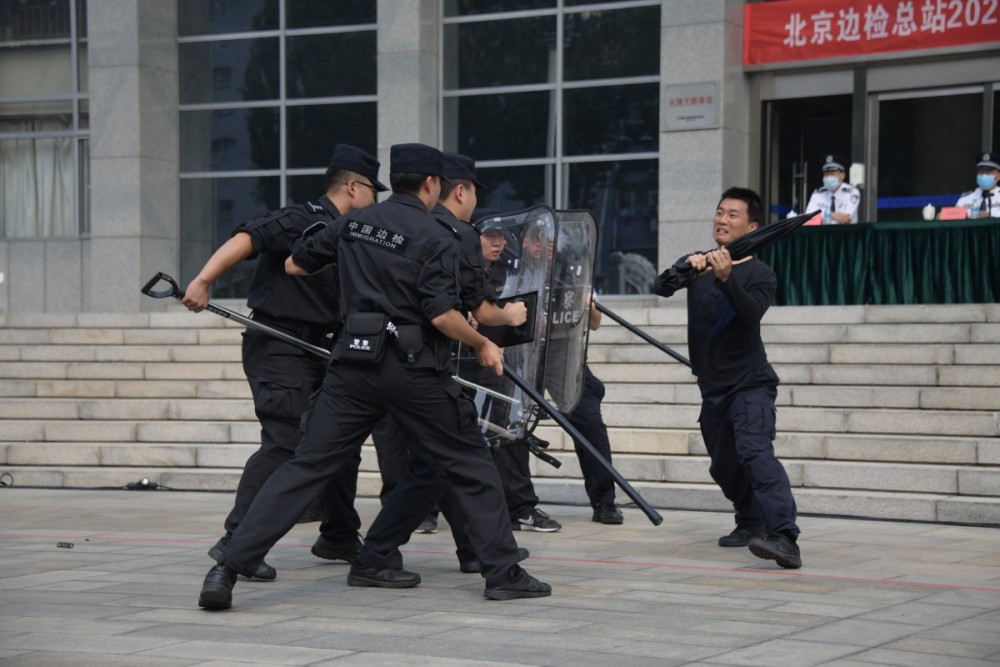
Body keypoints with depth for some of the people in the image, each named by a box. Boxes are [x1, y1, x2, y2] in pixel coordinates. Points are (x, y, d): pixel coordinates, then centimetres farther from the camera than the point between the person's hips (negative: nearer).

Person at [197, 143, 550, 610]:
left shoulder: (354, 224, 11)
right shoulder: (436, 238, -5)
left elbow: (294, 264, 21)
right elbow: (442, 314, -14)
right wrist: (483, 345, 2)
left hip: (354, 361, 4)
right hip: (413, 366, -4)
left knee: (306, 466, 2)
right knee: (469, 466, 10)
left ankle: (228, 569, -7)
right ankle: (503, 574, 10)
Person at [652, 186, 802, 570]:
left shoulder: (759, 274, -6)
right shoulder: (697, 265, 7)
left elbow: (751, 314, -25)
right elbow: (660, 288, -10)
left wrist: (727, 278, -42)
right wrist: (686, 268, -30)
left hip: (750, 384, -6)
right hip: (713, 389, 6)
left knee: (755, 453, -26)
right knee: (724, 467, 16)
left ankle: (784, 538, -40)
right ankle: (751, 523, 39)